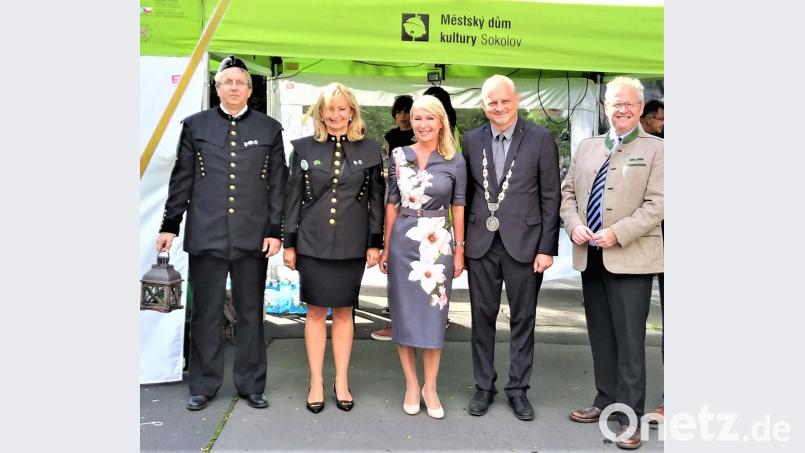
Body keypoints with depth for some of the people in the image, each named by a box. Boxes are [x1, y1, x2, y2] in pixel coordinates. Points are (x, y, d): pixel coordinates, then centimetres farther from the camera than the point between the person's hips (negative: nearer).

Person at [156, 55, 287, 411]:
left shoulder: (269, 128, 8)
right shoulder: (195, 125, 8)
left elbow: (278, 183, 5)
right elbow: (181, 180, 8)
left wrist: (275, 230, -1)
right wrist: (170, 225, 5)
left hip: (253, 237, 0)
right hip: (205, 235, 0)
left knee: (251, 314, 8)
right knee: (206, 314, 7)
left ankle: (251, 384, 21)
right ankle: (203, 385, 21)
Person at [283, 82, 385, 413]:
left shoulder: (369, 149, 3)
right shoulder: (304, 147, 3)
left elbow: (376, 198, 5)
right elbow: (294, 197, 4)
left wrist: (375, 243, 1)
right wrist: (289, 243, 2)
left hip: (351, 245, 0)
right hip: (312, 243, 0)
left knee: (344, 312, 9)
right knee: (315, 311, 6)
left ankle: (341, 381, 23)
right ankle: (316, 382, 19)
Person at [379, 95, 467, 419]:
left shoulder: (455, 160, 1)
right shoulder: (398, 156, 4)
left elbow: (458, 207, 4)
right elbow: (392, 204, 7)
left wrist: (459, 250, 1)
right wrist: (386, 247, 6)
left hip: (439, 243, -1)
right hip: (403, 242, 1)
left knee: (433, 315, 4)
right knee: (404, 313, 6)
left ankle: (430, 387, 19)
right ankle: (411, 384, 21)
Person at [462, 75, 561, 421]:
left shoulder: (541, 139, -3)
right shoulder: (472, 140, 6)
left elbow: (550, 197, -3)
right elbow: (467, 193, 9)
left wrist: (547, 248, -7)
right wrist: (461, 241, 5)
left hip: (524, 243, -2)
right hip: (481, 243, 3)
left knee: (523, 319, 9)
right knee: (482, 317, 11)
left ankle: (518, 389, 24)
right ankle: (484, 386, 26)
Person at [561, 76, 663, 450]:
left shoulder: (655, 149, -1)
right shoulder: (587, 147, 15)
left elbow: (655, 205, -10)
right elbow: (568, 191, 14)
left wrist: (616, 234, -19)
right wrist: (573, 225, -5)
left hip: (630, 259, -5)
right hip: (590, 257, 5)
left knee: (629, 341, -1)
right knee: (600, 337, 15)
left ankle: (629, 416, 10)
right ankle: (605, 402, 29)